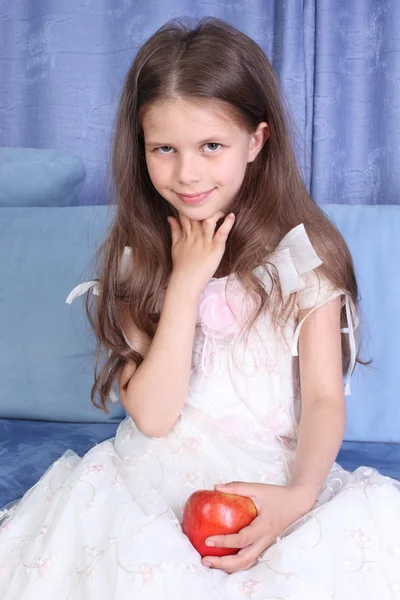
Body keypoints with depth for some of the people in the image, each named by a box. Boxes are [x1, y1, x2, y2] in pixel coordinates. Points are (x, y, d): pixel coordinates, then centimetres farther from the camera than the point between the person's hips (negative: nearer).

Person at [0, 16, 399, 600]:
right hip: (155, 482, -1)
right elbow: (152, 415, -7)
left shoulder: (305, 253, -1)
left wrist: (298, 495, -24)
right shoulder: (135, 258, 3)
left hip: (272, 481, 1)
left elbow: (324, 398, -4)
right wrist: (186, 281, -13)